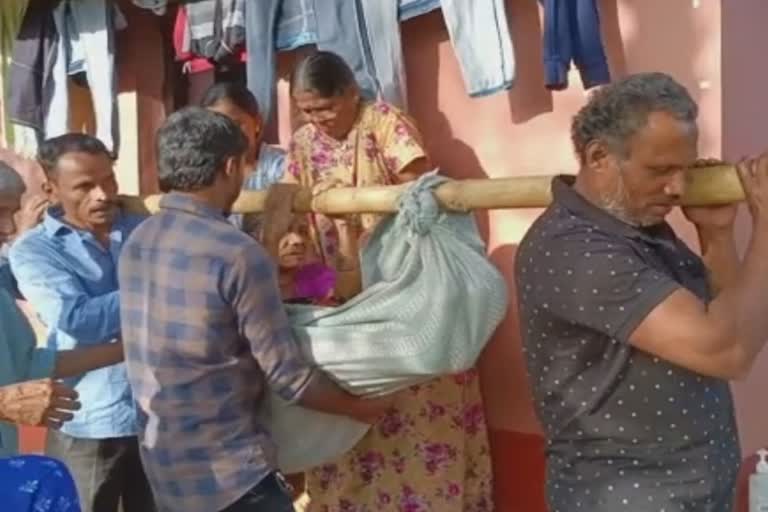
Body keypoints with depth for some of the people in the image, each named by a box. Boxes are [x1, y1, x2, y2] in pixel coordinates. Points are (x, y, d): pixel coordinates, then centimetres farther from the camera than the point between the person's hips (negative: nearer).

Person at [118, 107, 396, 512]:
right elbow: (287, 377, -17)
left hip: (163, 466, 8)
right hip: (229, 473, -8)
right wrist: (359, 408, 0)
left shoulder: (137, 243, 2)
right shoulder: (238, 254, -21)